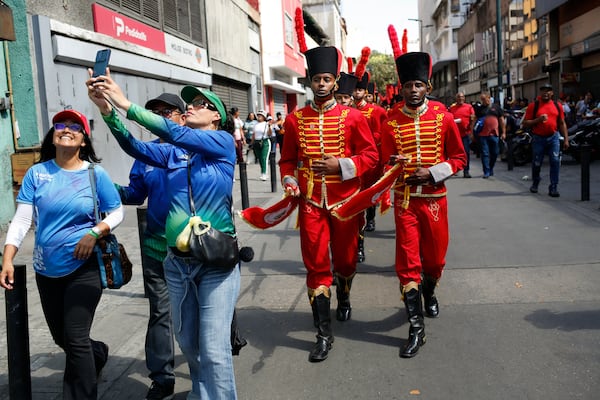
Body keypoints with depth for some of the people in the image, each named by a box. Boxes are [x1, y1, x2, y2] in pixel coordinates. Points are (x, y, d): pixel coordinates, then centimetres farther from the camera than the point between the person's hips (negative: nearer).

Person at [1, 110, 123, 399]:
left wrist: (95, 233, -19)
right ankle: (97, 354, 50)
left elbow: (116, 213, -1)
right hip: (46, 269, 4)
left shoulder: (95, 174, -7)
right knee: (61, 338, 18)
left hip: (84, 267, -4)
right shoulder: (37, 173, -1)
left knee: (75, 339, -5)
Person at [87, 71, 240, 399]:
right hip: (177, 260, 5)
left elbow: (176, 133, -17)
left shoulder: (223, 141, -3)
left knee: (214, 349, -6)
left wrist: (126, 104, -20)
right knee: (188, 343, 18)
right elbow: (134, 147, -5)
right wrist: (107, 109, -21)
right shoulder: (174, 152, 10)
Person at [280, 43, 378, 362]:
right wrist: (290, 183, -7)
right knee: (316, 264, -1)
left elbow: (371, 156, -1)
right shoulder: (295, 119, 4)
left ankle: (344, 299, 48)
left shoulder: (353, 117, -1)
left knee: (345, 259, 15)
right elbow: (288, 159, 11)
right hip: (311, 202, 0)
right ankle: (324, 334, 7)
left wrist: (342, 165, -15)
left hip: (345, 201, 0)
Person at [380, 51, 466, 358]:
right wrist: (393, 164, -19)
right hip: (405, 199, -1)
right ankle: (416, 329, 6)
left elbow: (458, 158, 2)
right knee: (407, 261, -3)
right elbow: (386, 163, 5)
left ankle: (429, 293, 48)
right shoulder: (391, 121, -2)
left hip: (435, 197, 1)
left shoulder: (443, 116, -3)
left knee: (435, 256, 13)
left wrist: (431, 173, -13)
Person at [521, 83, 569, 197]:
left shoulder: (558, 106, 8)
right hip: (538, 138, -2)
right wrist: (538, 120, -19)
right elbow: (525, 123, -4)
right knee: (536, 163, 9)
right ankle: (535, 184, 34)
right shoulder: (533, 106, -1)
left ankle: (553, 188, -1)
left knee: (555, 161, -8)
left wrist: (566, 139, 7)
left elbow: (562, 123, 12)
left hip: (553, 137, 2)